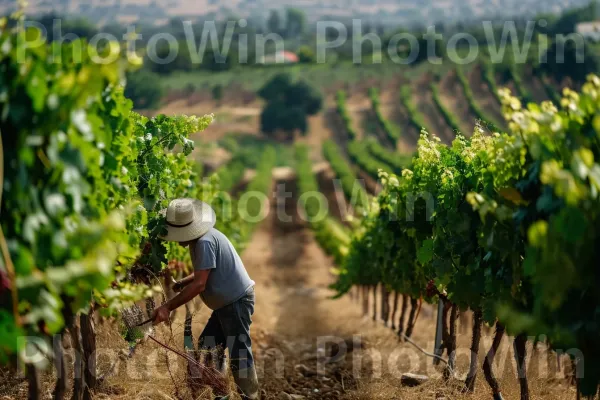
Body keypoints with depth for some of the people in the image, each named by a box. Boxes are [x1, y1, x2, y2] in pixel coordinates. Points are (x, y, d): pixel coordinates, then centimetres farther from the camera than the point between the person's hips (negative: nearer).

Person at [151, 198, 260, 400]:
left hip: (237, 302, -11)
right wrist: (181, 283, 2)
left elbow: (199, 284, -28)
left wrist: (168, 307, -27)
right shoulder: (199, 240, 8)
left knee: (239, 355, -7)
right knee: (207, 347, 15)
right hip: (227, 303, 11)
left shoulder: (205, 242, -24)